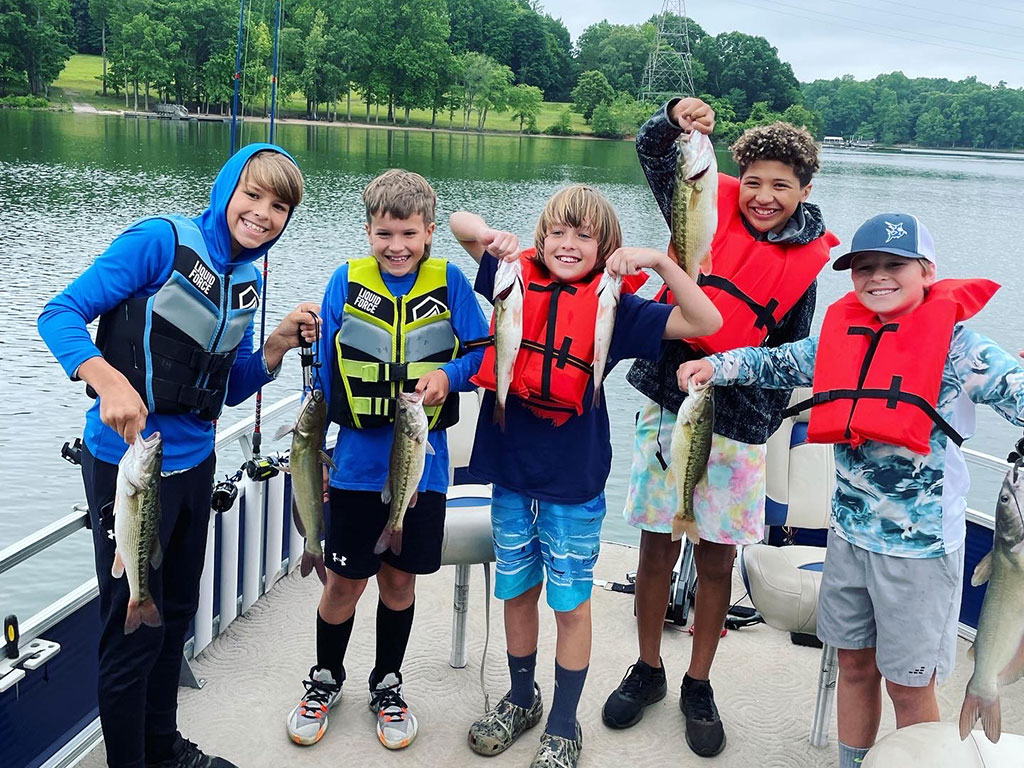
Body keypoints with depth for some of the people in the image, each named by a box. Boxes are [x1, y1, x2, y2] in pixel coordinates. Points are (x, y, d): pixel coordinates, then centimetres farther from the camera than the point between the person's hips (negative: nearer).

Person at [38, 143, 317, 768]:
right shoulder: (162, 241, -14)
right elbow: (60, 315, -16)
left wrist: (281, 343, -5)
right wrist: (111, 381, -33)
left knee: (177, 614, 20)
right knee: (135, 628, 3)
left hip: (195, 462, 7)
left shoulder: (247, 279, 7)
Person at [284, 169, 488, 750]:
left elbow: (483, 353, -1)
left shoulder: (449, 282, -3)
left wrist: (448, 374, -20)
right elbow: (325, 364, 4)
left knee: (400, 579, 13)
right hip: (357, 462, 0)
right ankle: (325, 679, 34)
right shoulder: (347, 282, -2)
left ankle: (388, 685, 35)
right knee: (345, 581, 8)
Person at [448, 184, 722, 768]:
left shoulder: (612, 307, -5)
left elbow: (704, 322, -12)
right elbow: (460, 222, 11)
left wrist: (659, 259, -21)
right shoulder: (518, 281, 2)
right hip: (511, 473, 3)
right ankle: (521, 699, 37)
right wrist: (492, 236, -10)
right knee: (517, 591, 17)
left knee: (571, 603, 8)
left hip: (574, 483, -3)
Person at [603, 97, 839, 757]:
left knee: (717, 561, 7)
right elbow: (653, 150, -1)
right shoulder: (711, 208, 1)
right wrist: (677, 117, -21)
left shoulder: (804, 262, 2)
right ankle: (648, 671, 29)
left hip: (736, 423, 0)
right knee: (657, 550, 8)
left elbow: (789, 355, 7)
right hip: (668, 404, 0)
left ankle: (698, 686, 27)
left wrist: (763, 424, -2)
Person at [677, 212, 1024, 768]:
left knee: (909, 682, 8)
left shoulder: (954, 342, -12)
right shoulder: (842, 335, 4)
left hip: (919, 540, -5)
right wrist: (714, 365, 1)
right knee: (854, 663, 20)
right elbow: (779, 364, 14)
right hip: (849, 528, 5)